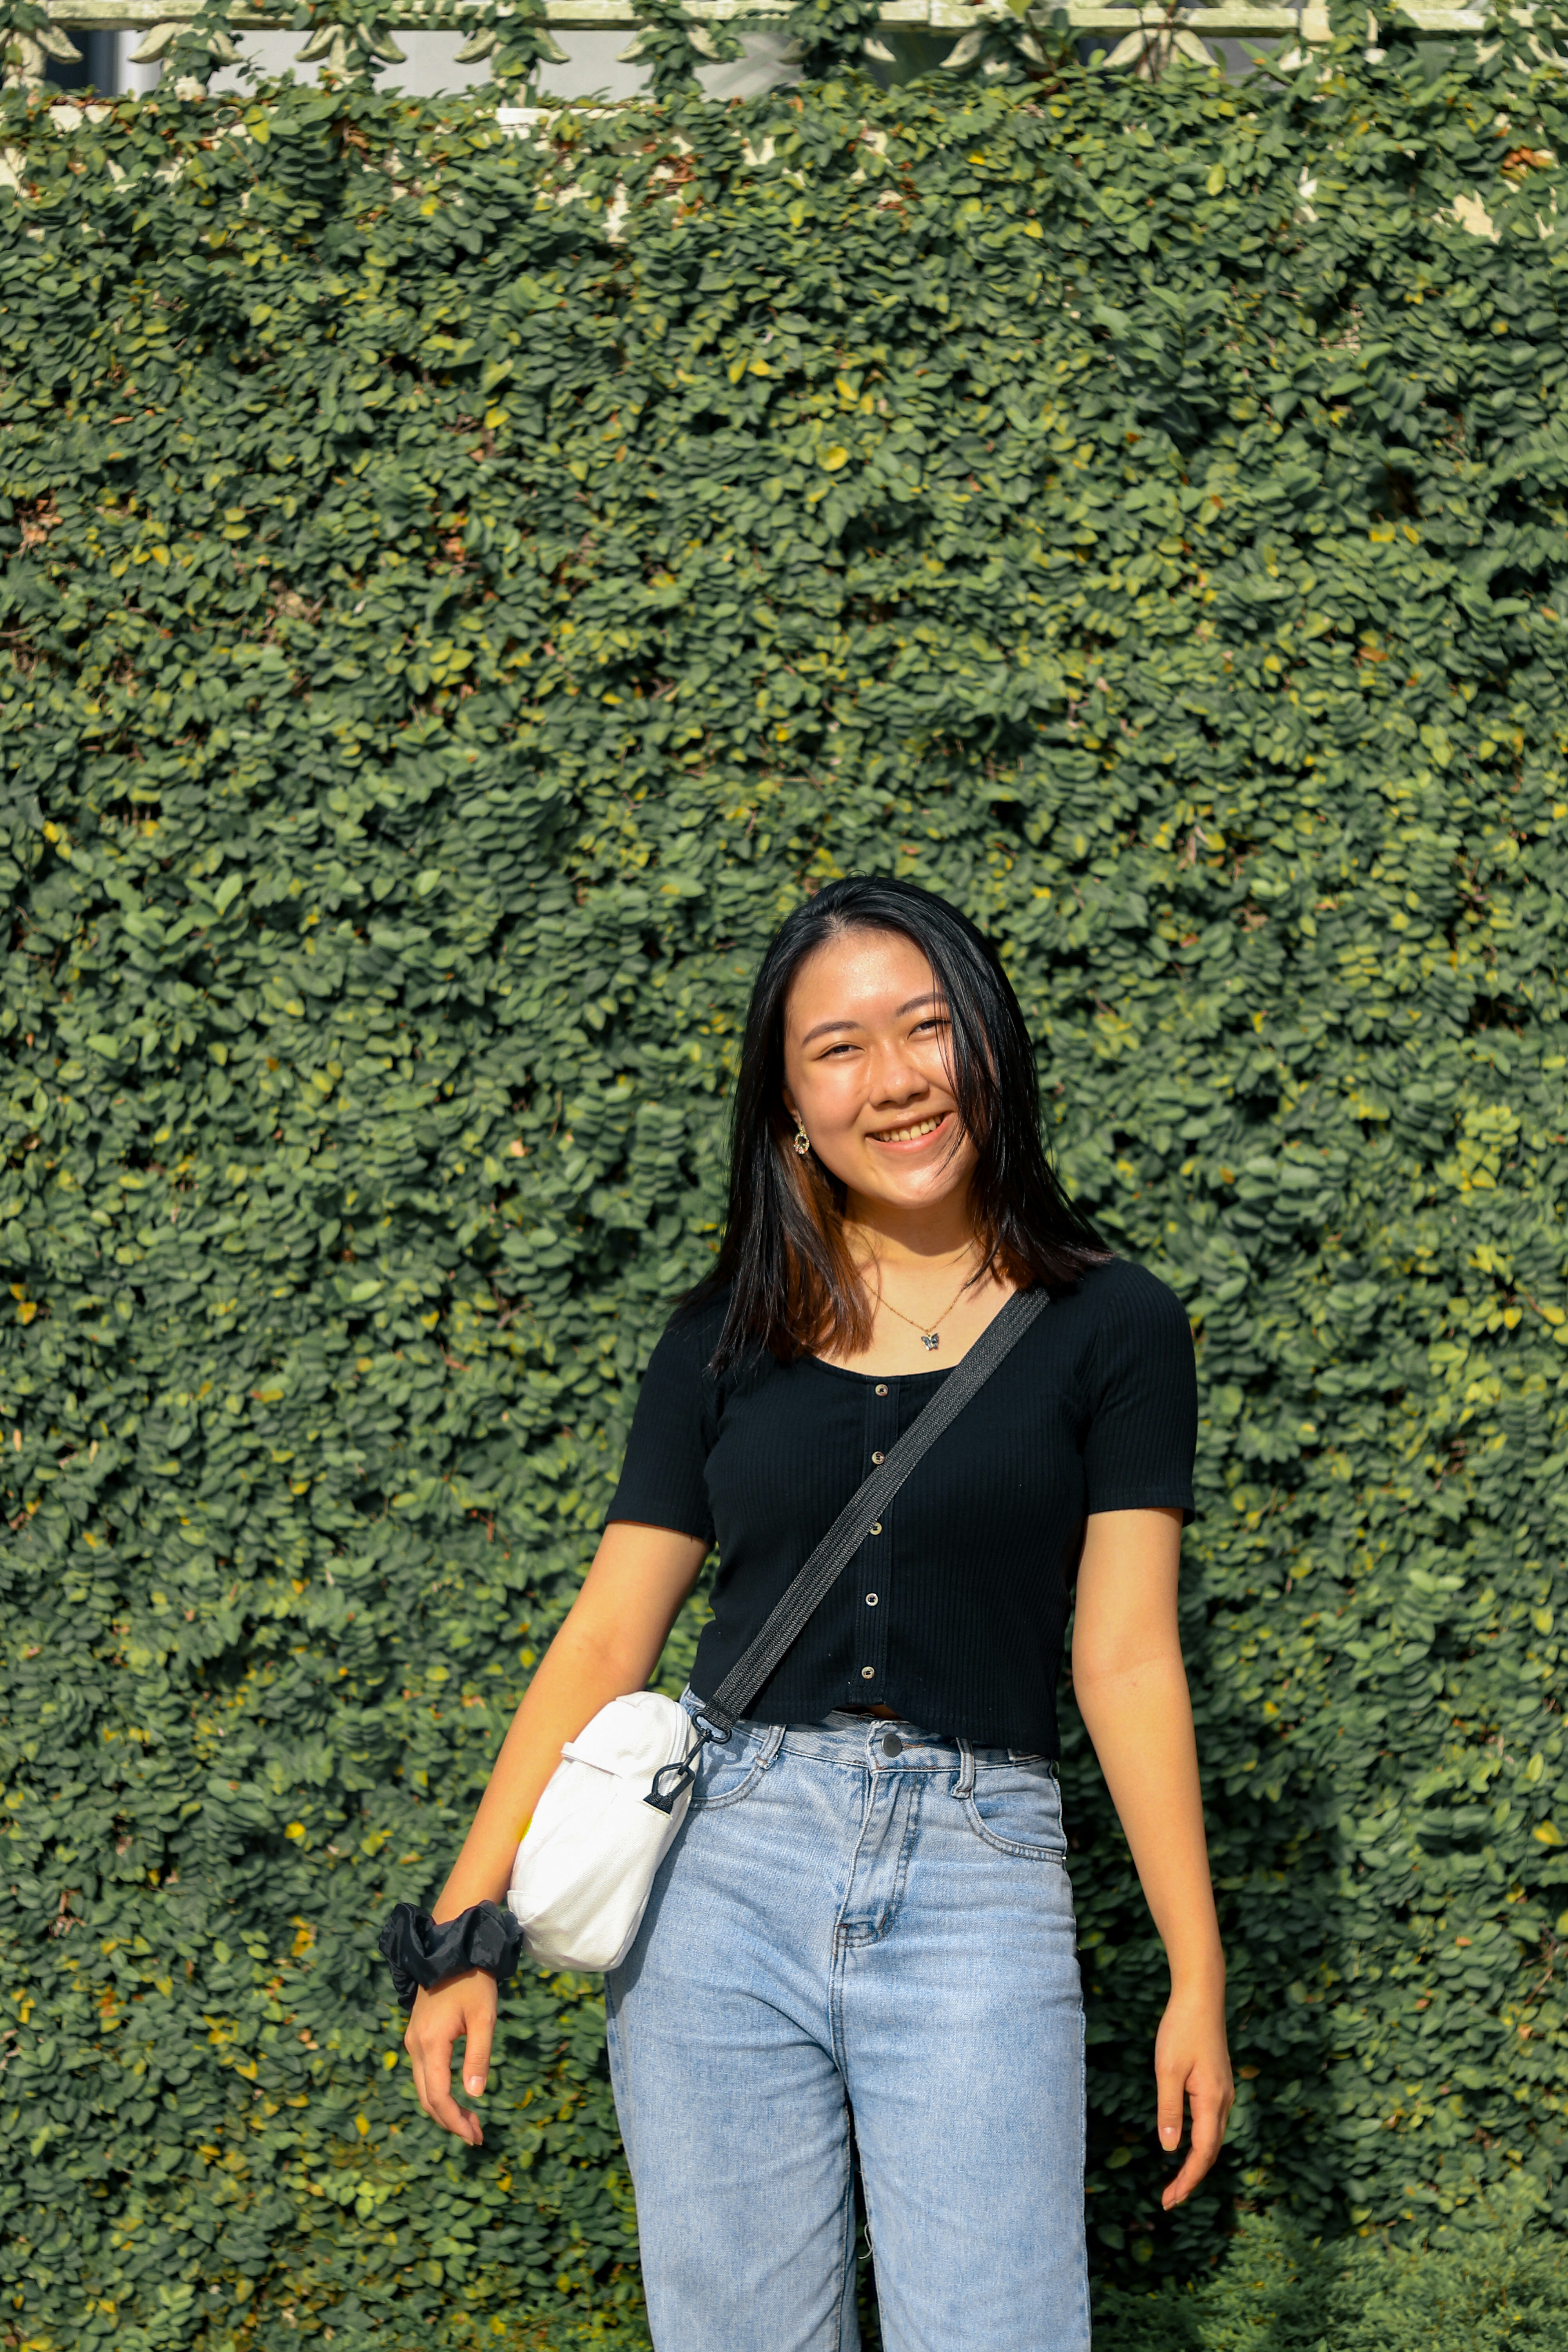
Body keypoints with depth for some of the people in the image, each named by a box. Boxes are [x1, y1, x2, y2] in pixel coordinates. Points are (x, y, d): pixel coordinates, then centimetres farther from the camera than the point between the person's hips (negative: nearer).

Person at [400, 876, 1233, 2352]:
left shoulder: (1107, 1327, 4)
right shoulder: (724, 1341, 9)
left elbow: (1125, 1655, 1)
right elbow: (604, 1641, 7)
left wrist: (1198, 1975, -3)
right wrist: (464, 1930, 1)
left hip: (979, 1885, -2)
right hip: (724, 1864, 2)